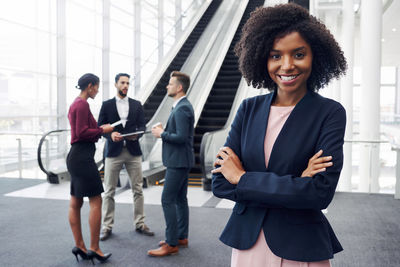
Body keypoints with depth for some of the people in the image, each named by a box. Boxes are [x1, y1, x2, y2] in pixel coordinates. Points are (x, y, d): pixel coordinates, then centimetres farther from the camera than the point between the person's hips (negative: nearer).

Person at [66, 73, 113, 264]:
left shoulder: (75, 104, 17)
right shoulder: (82, 104, -13)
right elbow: (82, 132, -19)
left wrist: (99, 129, 15)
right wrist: (102, 130, -8)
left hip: (76, 156, 11)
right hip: (83, 157, -11)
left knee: (75, 203, 9)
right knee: (96, 201, -6)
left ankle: (79, 246, 15)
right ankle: (94, 248, -1)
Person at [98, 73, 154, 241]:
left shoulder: (136, 105, 11)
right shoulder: (107, 105, 6)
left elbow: (142, 126, 7)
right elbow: (100, 127, 3)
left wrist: (136, 134, -15)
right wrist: (110, 134, -17)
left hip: (133, 151, 2)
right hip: (113, 151, -1)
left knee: (138, 189, 5)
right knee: (109, 191, 2)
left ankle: (139, 224, 15)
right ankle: (107, 226, 11)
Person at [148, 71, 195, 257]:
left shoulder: (182, 108, -19)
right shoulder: (182, 106, 14)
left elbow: (181, 137, -25)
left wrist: (162, 134, -13)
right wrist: (164, 129, 6)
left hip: (179, 161, -11)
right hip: (179, 160, 11)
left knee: (167, 200, -8)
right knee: (180, 199, 15)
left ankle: (171, 244, -2)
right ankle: (181, 237, 25)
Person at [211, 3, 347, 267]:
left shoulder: (330, 113, -9)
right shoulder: (249, 109, -1)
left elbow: (321, 192, -20)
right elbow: (220, 183, -7)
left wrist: (243, 178, -14)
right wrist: (293, 185, -17)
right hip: (246, 242, 3)